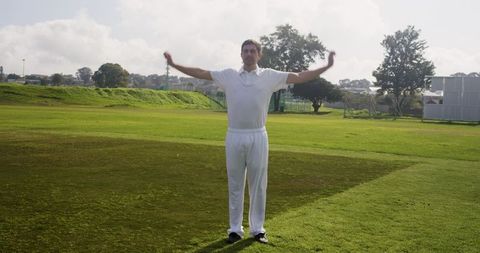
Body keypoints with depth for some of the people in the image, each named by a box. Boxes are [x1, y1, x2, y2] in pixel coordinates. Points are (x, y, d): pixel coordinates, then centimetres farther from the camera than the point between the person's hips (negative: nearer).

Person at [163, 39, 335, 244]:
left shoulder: (269, 76, 4)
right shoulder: (229, 75, 7)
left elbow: (300, 77, 0)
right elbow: (201, 73, 8)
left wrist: (327, 66, -7)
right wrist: (174, 65, 4)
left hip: (257, 137, 0)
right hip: (234, 136, 1)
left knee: (258, 185, 7)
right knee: (235, 185, 8)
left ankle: (257, 228, 19)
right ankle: (235, 229, 19)